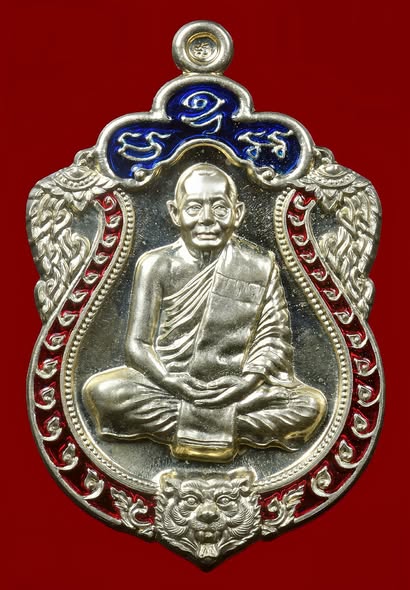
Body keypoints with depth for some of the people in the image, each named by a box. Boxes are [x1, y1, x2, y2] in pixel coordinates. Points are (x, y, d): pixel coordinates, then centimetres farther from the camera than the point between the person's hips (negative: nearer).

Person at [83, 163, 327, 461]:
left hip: (235, 388, 1)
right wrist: (174, 384, -23)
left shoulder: (261, 266, -1)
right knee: (99, 392, -26)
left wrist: (246, 382, -21)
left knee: (311, 405, -22)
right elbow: (137, 344, -5)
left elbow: (273, 339, -1)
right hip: (168, 383, 0)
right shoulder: (156, 265, -2)